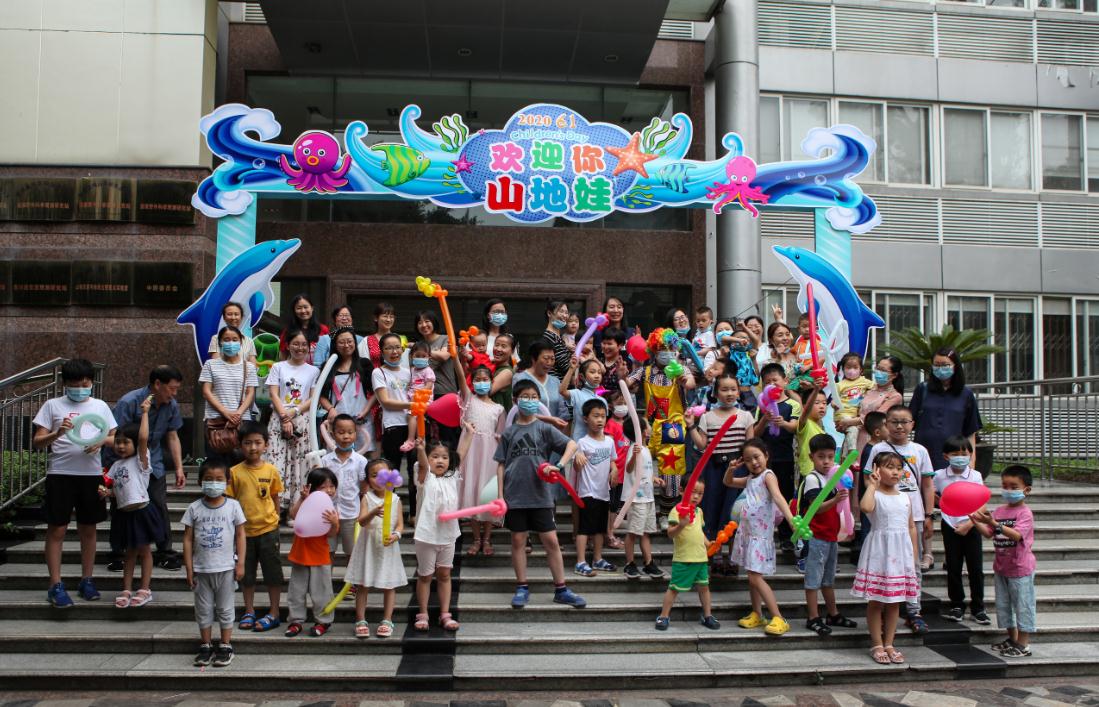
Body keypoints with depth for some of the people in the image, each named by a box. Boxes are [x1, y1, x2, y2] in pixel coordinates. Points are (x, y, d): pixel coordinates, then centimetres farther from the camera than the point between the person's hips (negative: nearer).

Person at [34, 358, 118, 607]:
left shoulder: (100, 406, 8)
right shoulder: (52, 405, 3)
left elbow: (115, 438, 9)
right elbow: (38, 442, 1)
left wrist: (102, 441, -13)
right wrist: (57, 433, -19)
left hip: (91, 474, 2)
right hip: (60, 474, -2)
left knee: (88, 529, 9)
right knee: (56, 530, 1)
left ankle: (86, 580, 21)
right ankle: (55, 585, 9)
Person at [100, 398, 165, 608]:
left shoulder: (140, 460, -8)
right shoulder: (116, 465, 10)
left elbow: (143, 438, -24)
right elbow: (113, 488, 10)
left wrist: (145, 413, -21)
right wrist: (106, 492, -13)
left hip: (141, 511, -6)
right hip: (124, 513, 6)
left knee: (143, 550, 5)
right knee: (130, 552, 15)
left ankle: (145, 589, 13)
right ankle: (127, 590, 20)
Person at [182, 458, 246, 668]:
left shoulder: (233, 506, -4)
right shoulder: (194, 509, -3)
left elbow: (240, 535, -1)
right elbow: (188, 539, 0)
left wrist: (240, 563, -5)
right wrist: (189, 568, -3)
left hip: (225, 568, -1)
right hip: (201, 569, 1)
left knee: (225, 609, 8)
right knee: (203, 609, 11)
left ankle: (225, 646, 19)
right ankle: (206, 646, 23)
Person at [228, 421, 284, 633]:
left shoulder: (271, 470, -5)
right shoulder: (235, 472, -5)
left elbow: (275, 499, 5)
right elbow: (231, 500, 1)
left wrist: (275, 520, 6)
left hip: (267, 529, -1)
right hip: (245, 530, 1)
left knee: (273, 573, 6)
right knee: (246, 573, 15)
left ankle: (273, 613, 17)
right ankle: (249, 612, 29)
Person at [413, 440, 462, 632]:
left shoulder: (452, 477, 6)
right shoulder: (425, 478, -9)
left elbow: (461, 457, 7)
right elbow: (423, 464, -30)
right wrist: (420, 449, -51)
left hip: (448, 535, 4)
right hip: (427, 535, -4)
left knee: (444, 574, 12)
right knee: (425, 576, 8)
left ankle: (445, 614, 19)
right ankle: (423, 614, 19)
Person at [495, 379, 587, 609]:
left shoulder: (544, 429, 2)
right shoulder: (509, 432, 5)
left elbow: (572, 444, -7)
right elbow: (501, 465, 6)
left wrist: (559, 466, -22)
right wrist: (500, 494, -1)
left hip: (541, 495, -1)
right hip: (515, 496, 1)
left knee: (551, 540, 2)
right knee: (518, 541, 7)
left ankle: (561, 589, 11)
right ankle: (522, 588, 18)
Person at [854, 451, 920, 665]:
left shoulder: (906, 497, 10)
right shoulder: (875, 494, -6)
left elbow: (911, 527, 15)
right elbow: (865, 507, -31)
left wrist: (914, 555, 12)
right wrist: (872, 484, -20)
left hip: (901, 553, 5)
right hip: (879, 551, -5)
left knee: (895, 601, 10)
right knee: (875, 601, 1)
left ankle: (888, 644, 20)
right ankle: (877, 645, 11)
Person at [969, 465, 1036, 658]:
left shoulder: (1025, 513, -15)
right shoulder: (999, 511, 6)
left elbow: (1016, 535, -29)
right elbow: (989, 533, 4)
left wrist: (994, 523, -40)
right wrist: (976, 522, -12)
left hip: (1020, 568, -7)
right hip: (1001, 567, 7)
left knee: (1022, 605, 2)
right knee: (1003, 605, 16)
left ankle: (1023, 644, 10)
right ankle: (1012, 639, 30)